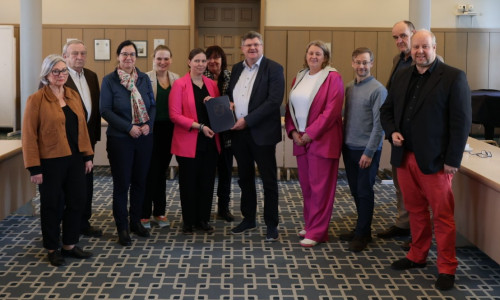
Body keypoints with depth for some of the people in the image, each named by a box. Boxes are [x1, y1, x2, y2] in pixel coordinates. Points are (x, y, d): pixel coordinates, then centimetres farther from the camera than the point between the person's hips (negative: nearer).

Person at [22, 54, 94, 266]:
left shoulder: (74, 96, 8)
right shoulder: (37, 100, -9)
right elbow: (29, 135, -10)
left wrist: (87, 155, 8)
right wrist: (34, 167, -13)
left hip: (75, 159, 5)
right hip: (51, 161, -5)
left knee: (77, 202, 10)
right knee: (52, 205, 7)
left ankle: (69, 245, 26)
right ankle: (52, 249, 22)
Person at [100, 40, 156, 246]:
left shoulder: (144, 78, 6)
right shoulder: (109, 80, -5)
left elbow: (152, 105, 8)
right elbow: (105, 110, -9)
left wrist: (148, 124, -11)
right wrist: (129, 127, -17)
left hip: (144, 138, 4)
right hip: (120, 139, -4)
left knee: (140, 181, 11)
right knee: (121, 184, 2)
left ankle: (136, 222, 27)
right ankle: (122, 228, 13)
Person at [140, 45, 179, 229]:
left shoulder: (176, 79, 7)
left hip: (169, 130, 5)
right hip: (152, 129, -5)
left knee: (162, 171, 13)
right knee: (149, 171, -1)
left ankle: (160, 212, 23)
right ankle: (145, 214, 10)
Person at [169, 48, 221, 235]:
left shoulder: (212, 85, 10)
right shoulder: (180, 84, -5)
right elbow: (174, 115, -10)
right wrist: (199, 126, -18)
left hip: (209, 142, 4)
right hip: (188, 143, -4)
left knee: (207, 182, 8)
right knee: (189, 183, 4)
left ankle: (203, 220, 21)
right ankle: (188, 222, 17)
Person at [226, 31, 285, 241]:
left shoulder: (273, 69, -7)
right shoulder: (237, 69, 12)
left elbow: (274, 101, -17)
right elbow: (229, 95, 22)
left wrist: (247, 120, -19)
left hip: (261, 133, -6)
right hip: (239, 132, 6)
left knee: (269, 180, 1)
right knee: (245, 178, 15)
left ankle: (272, 225, 10)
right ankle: (248, 219, 28)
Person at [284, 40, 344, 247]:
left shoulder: (332, 78, -8)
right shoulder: (299, 78, 13)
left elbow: (332, 110, -15)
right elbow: (291, 106, 15)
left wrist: (311, 133, -16)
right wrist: (293, 132, 0)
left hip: (322, 140, -6)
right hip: (300, 139, 7)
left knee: (320, 187, -3)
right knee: (306, 184, 11)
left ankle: (316, 232, 3)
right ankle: (310, 224, 24)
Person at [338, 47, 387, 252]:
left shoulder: (377, 90, -11)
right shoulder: (349, 88, 9)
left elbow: (378, 124, -13)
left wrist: (369, 152, -15)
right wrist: (344, 143, 9)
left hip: (366, 150, -6)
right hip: (349, 148, 6)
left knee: (365, 193, 1)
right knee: (355, 191, 13)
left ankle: (362, 234, 12)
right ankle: (361, 228, 27)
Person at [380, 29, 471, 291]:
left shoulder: (453, 77, -7)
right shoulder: (402, 76, 11)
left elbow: (461, 121, -10)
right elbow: (386, 110, 19)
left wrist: (453, 159, -13)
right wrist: (392, 132, -1)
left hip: (434, 159, -5)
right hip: (404, 156, 6)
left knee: (442, 215, 1)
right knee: (415, 210, 16)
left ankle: (447, 268, 11)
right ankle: (417, 256, 30)